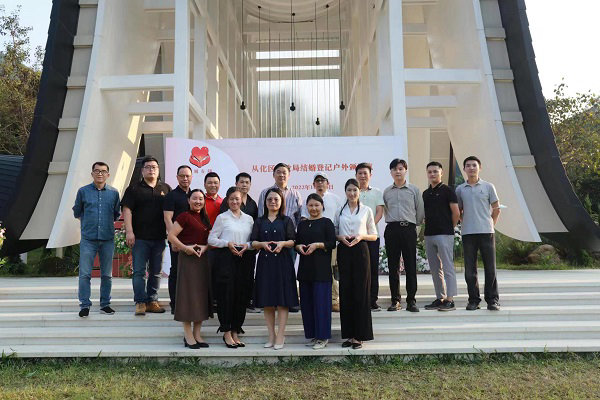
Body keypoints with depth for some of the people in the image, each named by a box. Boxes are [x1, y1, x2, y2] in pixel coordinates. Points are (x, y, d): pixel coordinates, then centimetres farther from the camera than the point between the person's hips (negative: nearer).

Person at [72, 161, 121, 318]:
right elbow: (77, 212, 16)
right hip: (88, 239, -1)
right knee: (85, 274, -3)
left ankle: (105, 304, 18)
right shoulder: (83, 191, 2)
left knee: (107, 274, 8)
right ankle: (84, 305, 6)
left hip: (108, 239, 1)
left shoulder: (114, 193, 5)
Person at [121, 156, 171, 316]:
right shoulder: (134, 188, 4)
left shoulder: (166, 189, 12)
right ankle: (140, 302, 1)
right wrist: (129, 231, -12)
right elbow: (127, 210, -2)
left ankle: (152, 301, 16)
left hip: (159, 238, 3)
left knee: (156, 272, 8)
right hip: (140, 237, -3)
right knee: (139, 271, -3)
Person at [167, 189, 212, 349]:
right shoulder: (185, 216, -6)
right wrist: (185, 248, -19)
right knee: (188, 294, -3)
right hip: (188, 258, -7)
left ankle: (197, 334, 17)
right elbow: (171, 236, -13)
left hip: (203, 258, 8)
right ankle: (188, 335, 5)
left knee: (202, 294, 9)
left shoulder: (204, 218, 16)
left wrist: (205, 247, -1)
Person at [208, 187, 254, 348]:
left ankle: (235, 331, 14)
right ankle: (226, 332, 6)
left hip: (243, 258, 4)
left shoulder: (249, 219, 14)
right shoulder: (222, 217, 4)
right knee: (226, 293, -4)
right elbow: (211, 239, 0)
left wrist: (247, 245, -4)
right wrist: (227, 243, -12)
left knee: (241, 294, 3)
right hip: (225, 257, -3)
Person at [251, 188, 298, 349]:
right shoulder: (259, 221, 12)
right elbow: (253, 242, 7)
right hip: (265, 262, 2)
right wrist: (262, 244, -13)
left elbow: (293, 241, 1)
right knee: (267, 301, 4)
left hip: (282, 262, -2)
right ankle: (271, 335, 14)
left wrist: (283, 243, -18)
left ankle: (280, 336, 3)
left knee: (283, 300, -3)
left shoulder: (286, 220, 6)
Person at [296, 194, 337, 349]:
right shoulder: (302, 223, 14)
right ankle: (312, 335, 19)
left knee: (321, 300, -5)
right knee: (306, 301, 7)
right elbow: (296, 242, 18)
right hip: (305, 266, 5)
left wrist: (317, 245, -18)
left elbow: (332, 243, -6)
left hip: (321, 267, -5)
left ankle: (322, 337, 5)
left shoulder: (327, 222, -1)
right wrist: (299, 246, -4)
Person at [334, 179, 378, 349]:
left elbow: (374, 236, 7)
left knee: (360, 292, -3)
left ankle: (359, 336, 5)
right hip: (344, 252, 2)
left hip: (360, 251, -2)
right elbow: (334, 233, 14)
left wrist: (361, 236, -11)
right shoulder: (339, 212, 12)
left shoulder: (366, 210, 7)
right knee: (345, 291, 2)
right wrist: (341, 237, -7)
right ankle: (348, 334, 12)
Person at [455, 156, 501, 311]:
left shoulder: (488, 186, 5)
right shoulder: (460, 189, 8)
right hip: (467, 233, 1)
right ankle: (473, 300, 14)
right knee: (470, 269, 4)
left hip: (486, 232, -1)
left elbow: (496, 208, 9)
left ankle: (492, 300, 10)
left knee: (490, 267, 1)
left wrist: (491, 224, 6)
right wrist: (465, 223, 9)